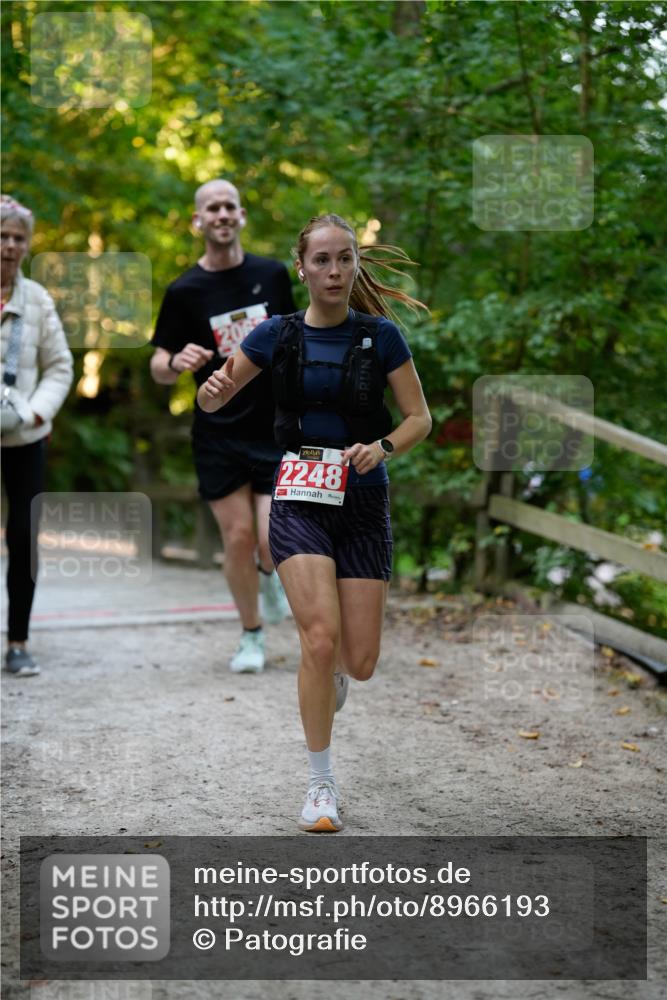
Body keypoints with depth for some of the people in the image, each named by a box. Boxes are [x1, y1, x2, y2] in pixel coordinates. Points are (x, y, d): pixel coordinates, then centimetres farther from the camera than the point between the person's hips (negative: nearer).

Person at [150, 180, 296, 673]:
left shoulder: (273, 274, 3)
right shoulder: (184, 291, -3)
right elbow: (159, 368, -1)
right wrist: (177, 363, -24)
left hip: (276, 430, 1)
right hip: (218, 434, -1)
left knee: (276, 543, -9)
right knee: (238, 537, -2)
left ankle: (268, 574, 29)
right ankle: (252, 637, 20)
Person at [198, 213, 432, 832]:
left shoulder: (380, 336, -1)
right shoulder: (277, 334, 1)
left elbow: (420, 418, 4)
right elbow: (213, 400, 8)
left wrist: (383, 447, -16)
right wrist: (211, 390, -16)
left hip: (363, 506, 1)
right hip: (299, 501, -1)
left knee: (359, 661, -1)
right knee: (320, 639, -18)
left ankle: (329, 670, 40)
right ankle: (321, 785, -2)